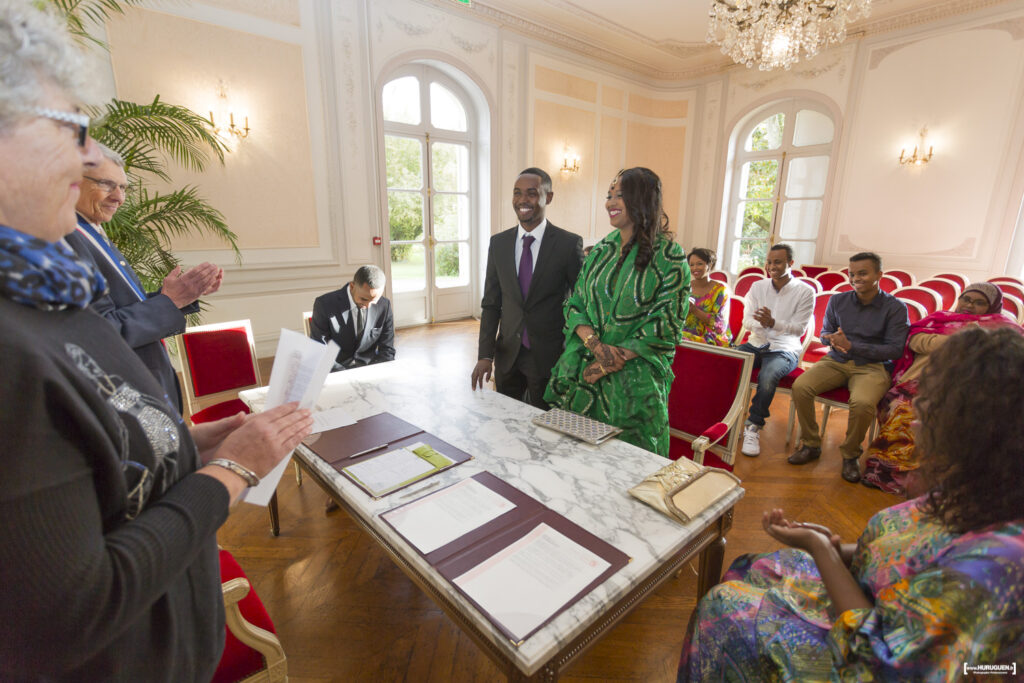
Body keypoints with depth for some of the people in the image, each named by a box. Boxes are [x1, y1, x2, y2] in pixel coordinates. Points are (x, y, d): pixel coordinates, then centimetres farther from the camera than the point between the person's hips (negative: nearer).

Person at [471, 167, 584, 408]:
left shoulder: (569, 243, -9)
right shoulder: (498, 243, 3)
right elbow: (491, 304, 4)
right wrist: (485, 355, -3)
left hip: (549, 357, -3)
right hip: (507, 355, 4)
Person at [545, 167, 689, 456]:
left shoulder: (669, 258, -8)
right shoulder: (600, 251, 7)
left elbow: (666, 326, -11)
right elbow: (575, 304, 4)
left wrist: (615, 360, -16)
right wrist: (595, 344, -15)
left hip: (634, 380, -4)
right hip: (583, 373, 4)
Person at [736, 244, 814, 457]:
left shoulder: (805, 292, -3)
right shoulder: (758, 287, 8)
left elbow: (800, 328, -9)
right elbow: (746, 320, 2)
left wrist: (773, 323, -28)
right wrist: (760, 324, -23)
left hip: (785, 349, -3)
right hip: (756, 343, 4)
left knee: (767, 377, -35)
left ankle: (754, 426, -18)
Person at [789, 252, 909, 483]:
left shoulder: (895, 307, -2)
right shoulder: (837, 301, 9)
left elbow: (895, 350, -7)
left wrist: (851, 345, -17)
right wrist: (834, 341, -9)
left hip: (872, 366, -3)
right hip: (836, 361, 4)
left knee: (863, 403, -35)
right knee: (800, 387, -25)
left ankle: (850, 455, -7)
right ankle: (811, 444, -5)